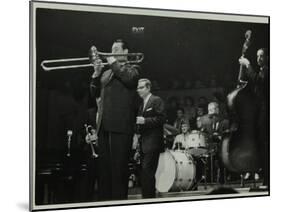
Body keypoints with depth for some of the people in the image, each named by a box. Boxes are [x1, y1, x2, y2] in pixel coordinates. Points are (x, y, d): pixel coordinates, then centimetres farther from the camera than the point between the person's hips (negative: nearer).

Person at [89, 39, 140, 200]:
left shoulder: (132, 68, 7)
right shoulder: (106, 73, 24)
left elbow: (130, 79, -15)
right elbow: (95, 93, 18)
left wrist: (115, 64, -4)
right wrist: (97, 73, 4)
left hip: (121, 125, -6)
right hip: (104, 125, 7)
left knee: (119, 166, -9)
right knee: (104, 166, 9)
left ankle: (119, 198, -5)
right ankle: (104, 197, 15)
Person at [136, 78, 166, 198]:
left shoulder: (157, 101, -4)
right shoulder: (141, 104, 21)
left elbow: (161, 119, -13)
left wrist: (145, 121, -19)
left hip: (152, 142, -9)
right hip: (143, 143, 9)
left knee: (147, 169, -15)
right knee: (145, 172, 9)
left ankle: (149, 196, -12)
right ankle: (146, 196, 14)